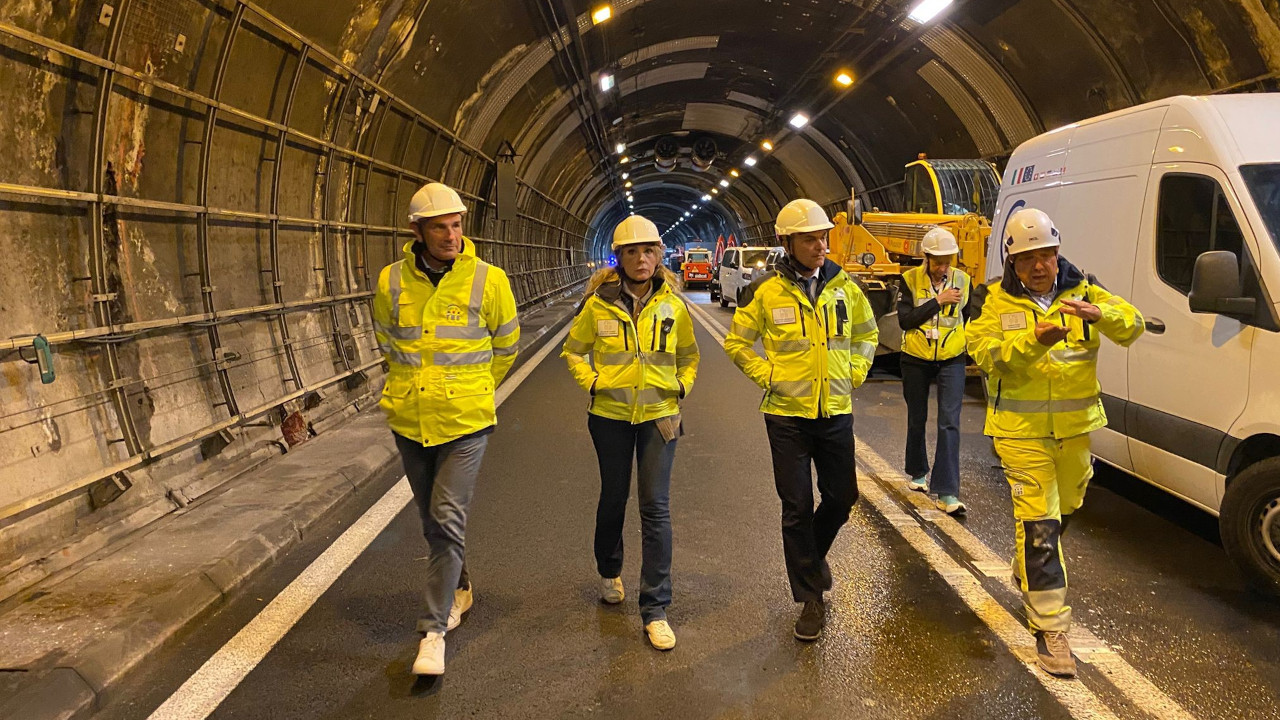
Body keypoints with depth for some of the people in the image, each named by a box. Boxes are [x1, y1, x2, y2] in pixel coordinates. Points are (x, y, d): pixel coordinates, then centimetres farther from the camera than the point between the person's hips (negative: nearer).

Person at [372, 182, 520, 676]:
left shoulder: (487, 280, -10)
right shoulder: (392, 282, -3)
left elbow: (506, 347, 6)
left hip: (465, 422, -3)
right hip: (409, 419, 4)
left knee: (447, 520, -8)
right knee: (432, 520, 17)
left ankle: (435, 628, 1)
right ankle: (458, 588, 40)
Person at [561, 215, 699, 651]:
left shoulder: (672, 305, -2)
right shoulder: (599, 305, -6)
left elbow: (689, 356, 15)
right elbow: (573, 351, 7)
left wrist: (682, 386, 1)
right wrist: (592, 382, -5)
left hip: (659, 415, 0)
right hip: (611, 416, 0)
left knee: (656, 507, -5)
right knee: (613, 499, 15)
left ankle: (655, 609, 2)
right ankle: (609, 572, 43)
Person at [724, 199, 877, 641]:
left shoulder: (844, 287, 3)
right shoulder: (766, 291, -7)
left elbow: (866, 334, 19)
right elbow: (737, 343, 4)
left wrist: (855, 372, 7)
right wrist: (767, 375, -6)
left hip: (836, 412, 3)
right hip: (787, 413, -3)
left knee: (841, 497, 9)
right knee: (797, 506, 3)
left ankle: (812, 553, 41)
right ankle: (811, 600, 16)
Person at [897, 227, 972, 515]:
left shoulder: (962, 280, -1)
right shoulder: (911, 279, -8)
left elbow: (968, 318, 14)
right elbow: (905, 320, -20)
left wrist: (967, 350, 13)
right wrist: (938, 300, -23)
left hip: (951, 361, 0)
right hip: (916, 361, 0)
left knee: (950, 423, -11)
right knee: (917, 420, 14)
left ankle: (947, 493, -12)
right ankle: (918, 472, 38)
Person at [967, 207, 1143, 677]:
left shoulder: (1083, 291, 3)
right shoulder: (996, 301, -4)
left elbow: (1132, 325, -10)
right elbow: (984, 352, -18)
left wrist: (1100, 314, -32)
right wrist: (1033, 340, -33)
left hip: (1075, 425, 4)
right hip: (1021, 430, -4)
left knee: (1063, 510, 22)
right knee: (1038, 524, -8)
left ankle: (1026, 570, 50)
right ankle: (1050, 629, -3)